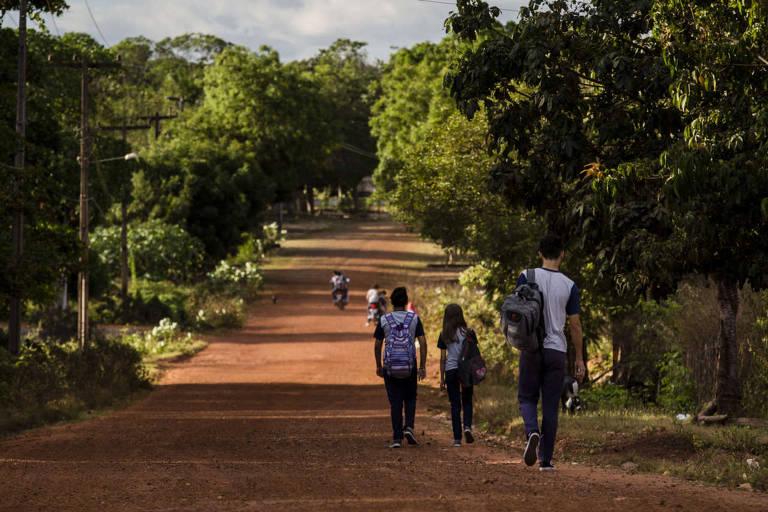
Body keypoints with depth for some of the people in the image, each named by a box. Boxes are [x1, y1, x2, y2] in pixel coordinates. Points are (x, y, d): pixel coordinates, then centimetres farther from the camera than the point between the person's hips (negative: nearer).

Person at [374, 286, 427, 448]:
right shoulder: (414, 318, -1)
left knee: (395, 402, 4)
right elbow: (423, 343, -5)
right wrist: (423, 367, -2)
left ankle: (397, 437, -2)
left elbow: (377, 345, 3)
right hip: (410, 364, 0)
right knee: (410, 399, 17)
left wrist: (378, 366, 15)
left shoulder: (384, 320, -2)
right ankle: (409, 427, -4)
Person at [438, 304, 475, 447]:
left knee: (455, 405, 5)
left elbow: (443, 358, 2)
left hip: (451, 371, 0)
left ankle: (457, 438, 2)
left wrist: (442, 378, 8)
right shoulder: (466, 333, -2)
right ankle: (467, 426, -10)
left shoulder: (444, 335, 0)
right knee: (467, 402, 15)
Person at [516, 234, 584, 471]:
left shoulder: (527, 277, -3)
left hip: (531, 349, 0)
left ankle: (532, 432, -17)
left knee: (527, 397, 13)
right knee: (551, 405, 5)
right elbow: (575, 325, 2)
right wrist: (579, 359, 9)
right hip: (556, 350, 1)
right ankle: (545, 459, 7)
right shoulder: (569, 286, -1)